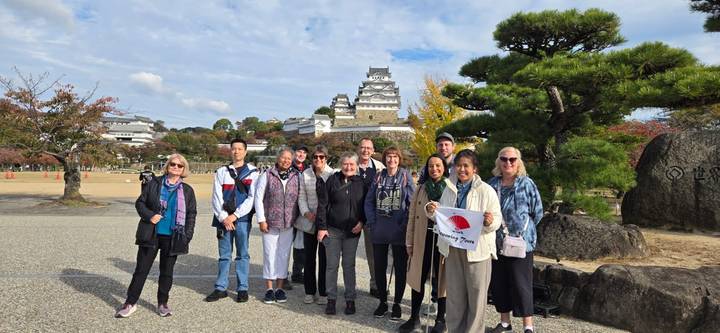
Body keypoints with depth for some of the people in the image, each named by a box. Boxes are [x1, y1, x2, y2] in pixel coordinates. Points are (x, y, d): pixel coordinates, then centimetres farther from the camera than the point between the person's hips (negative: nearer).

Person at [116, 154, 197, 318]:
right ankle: (130, 303, 19)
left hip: (172, 238, 0)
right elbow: (140, 202, 6)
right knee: (141, 269, 6)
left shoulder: (187, 190, 4)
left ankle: (163, 303, 24)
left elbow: (191, 214, 5)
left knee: (167, 271, 10)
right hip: (151, 235, 0)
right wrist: (149, 216, -13)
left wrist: (187, 236, -3)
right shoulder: (154, 184, 2)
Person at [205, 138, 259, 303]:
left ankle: (242, 289, 10)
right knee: (224, 255, 8)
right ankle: (221, 288, 16)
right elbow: (217, 197, 4)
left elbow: (252, 198, -4)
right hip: (223, 219, 2)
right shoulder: (222, 171, 11)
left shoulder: (252, 172, 4)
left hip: (243, 219, -2)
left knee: (243, 254, 3)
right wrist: (223, 218, -7)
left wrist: (235, 215, -9)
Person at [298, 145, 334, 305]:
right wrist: (306, 213, -9)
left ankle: (323, 293, 14)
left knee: (324, 257, 3)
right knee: (309, 256, 9)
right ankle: (310, 292, 20)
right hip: (309, 220, 3)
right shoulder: (305, 174, 5)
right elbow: (301, 197, 7)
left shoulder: (332, 174, -5)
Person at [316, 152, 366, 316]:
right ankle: (331, 299, 17)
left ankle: (350, 299, 18)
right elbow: (322, 204, -2)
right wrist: (321, 227, -6)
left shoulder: (361, 183, 2)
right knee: (332, 265, 5)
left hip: (352, 231, 1)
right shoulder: (332, 180, -3)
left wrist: (361, 222, -4)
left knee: (349, 265, 8)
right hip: (332, 230, -1)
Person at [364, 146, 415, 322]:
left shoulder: (405, 176, -2)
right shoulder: (378, 177, 6)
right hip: (379, 231, 3)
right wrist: (372, 222, -1)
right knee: (379, 267, 10)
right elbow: (369, 201, 8)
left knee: (400, 268, 7)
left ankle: (397, 304, 22)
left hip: (399, 230, -3)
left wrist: (405, 224, -10)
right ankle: (382, 301, 27)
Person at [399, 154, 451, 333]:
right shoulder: (421, 189, 8)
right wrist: (410, 242, 6)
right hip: (423, 240, 3)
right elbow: (412, 217, 9)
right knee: (418, 278, 10)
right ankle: (414, 318, 25)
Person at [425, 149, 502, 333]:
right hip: (452, 248, 5)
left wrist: (490, 222, -30)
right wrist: (432, 211, -5)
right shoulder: (449, 189, 6)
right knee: (454, 295, 15)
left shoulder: (486, 191, -8)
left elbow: (497, 220, -8)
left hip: (477, 249, -4)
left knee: (476, 295, 6)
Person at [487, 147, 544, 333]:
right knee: (498, 283, 11)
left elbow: (538, 213, -1)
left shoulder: (526, 184, -5)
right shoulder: (492, 184, 6)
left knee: (521, 284, -1)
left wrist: (523, 229, 3)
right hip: (495, 242, 4)